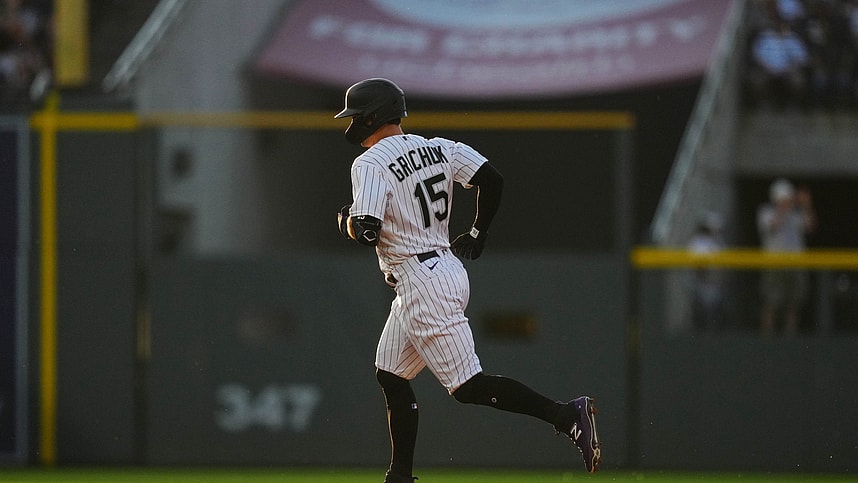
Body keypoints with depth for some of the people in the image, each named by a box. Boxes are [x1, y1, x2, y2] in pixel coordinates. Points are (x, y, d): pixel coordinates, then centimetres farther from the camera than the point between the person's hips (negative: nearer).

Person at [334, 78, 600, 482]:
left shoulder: (370, 164, -13)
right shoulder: (437, 149, 10)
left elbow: (367, 232, -22)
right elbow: (492, 180, 4)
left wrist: (347, 222, 2)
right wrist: (477, 236, 16)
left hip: (423, 284, -10)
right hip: (445, 266, 10)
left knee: (467, 386, -9)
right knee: (390, 375, 17)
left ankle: (565, 415, -18)